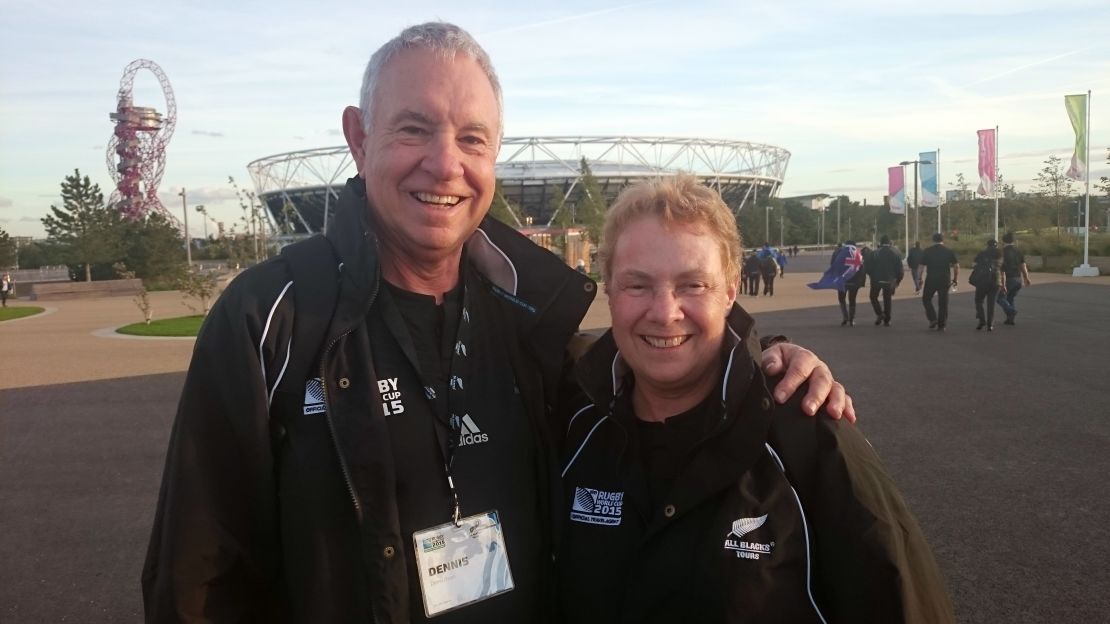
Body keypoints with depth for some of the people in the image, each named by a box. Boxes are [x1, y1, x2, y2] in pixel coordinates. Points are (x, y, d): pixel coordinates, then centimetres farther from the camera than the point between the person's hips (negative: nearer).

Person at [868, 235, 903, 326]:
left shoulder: (875, 253, -7)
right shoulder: (896, 253, -1)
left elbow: (871, 267, -5)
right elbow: (899, 268, 0)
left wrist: (872, 279, 7)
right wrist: (898, 280, 9)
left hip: (877, 280, -2)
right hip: (890, 280, 2)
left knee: (873, 297, 14)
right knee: (887, 299, 12)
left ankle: (879, 313, -7)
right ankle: (887, 320, 12)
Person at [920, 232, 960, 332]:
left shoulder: (927, 251, 1)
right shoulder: (949, 252, 4)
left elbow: (921, 267, -2)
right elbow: (956, 266, 0)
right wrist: (955, 279, 9)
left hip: (931, 279, -2)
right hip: (945, 280, 2)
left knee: (926, 299, 14)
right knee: (943, 303, 7)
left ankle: (933, 319, -1)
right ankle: (941, 325, 9)